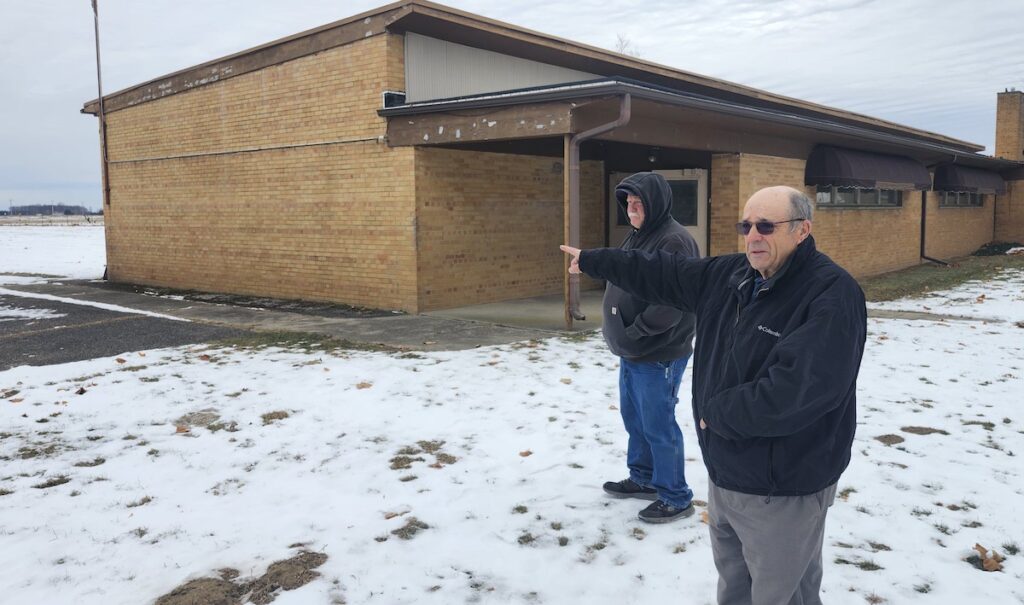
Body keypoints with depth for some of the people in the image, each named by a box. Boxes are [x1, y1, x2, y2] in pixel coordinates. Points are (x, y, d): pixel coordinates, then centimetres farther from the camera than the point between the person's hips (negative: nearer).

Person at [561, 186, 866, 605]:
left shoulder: (832, 295, -22)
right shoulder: (730, 275, 3)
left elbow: (797, 389, -32)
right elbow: (662, 273, 16)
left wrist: (718, 413, -18)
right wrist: (592, 260, 23)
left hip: (783, 491, -8)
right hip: (725, 476, 8)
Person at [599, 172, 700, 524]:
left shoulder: (674, 241, -19)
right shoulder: (636, 236, 12)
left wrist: (634, 332, -19)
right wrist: (621, 335, 9)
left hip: (659, 355, -9)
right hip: (631, 352, 9)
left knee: (658, 426, 0)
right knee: (633, 417, 20)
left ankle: (676, 498, 14)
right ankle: (643, 478, 37)